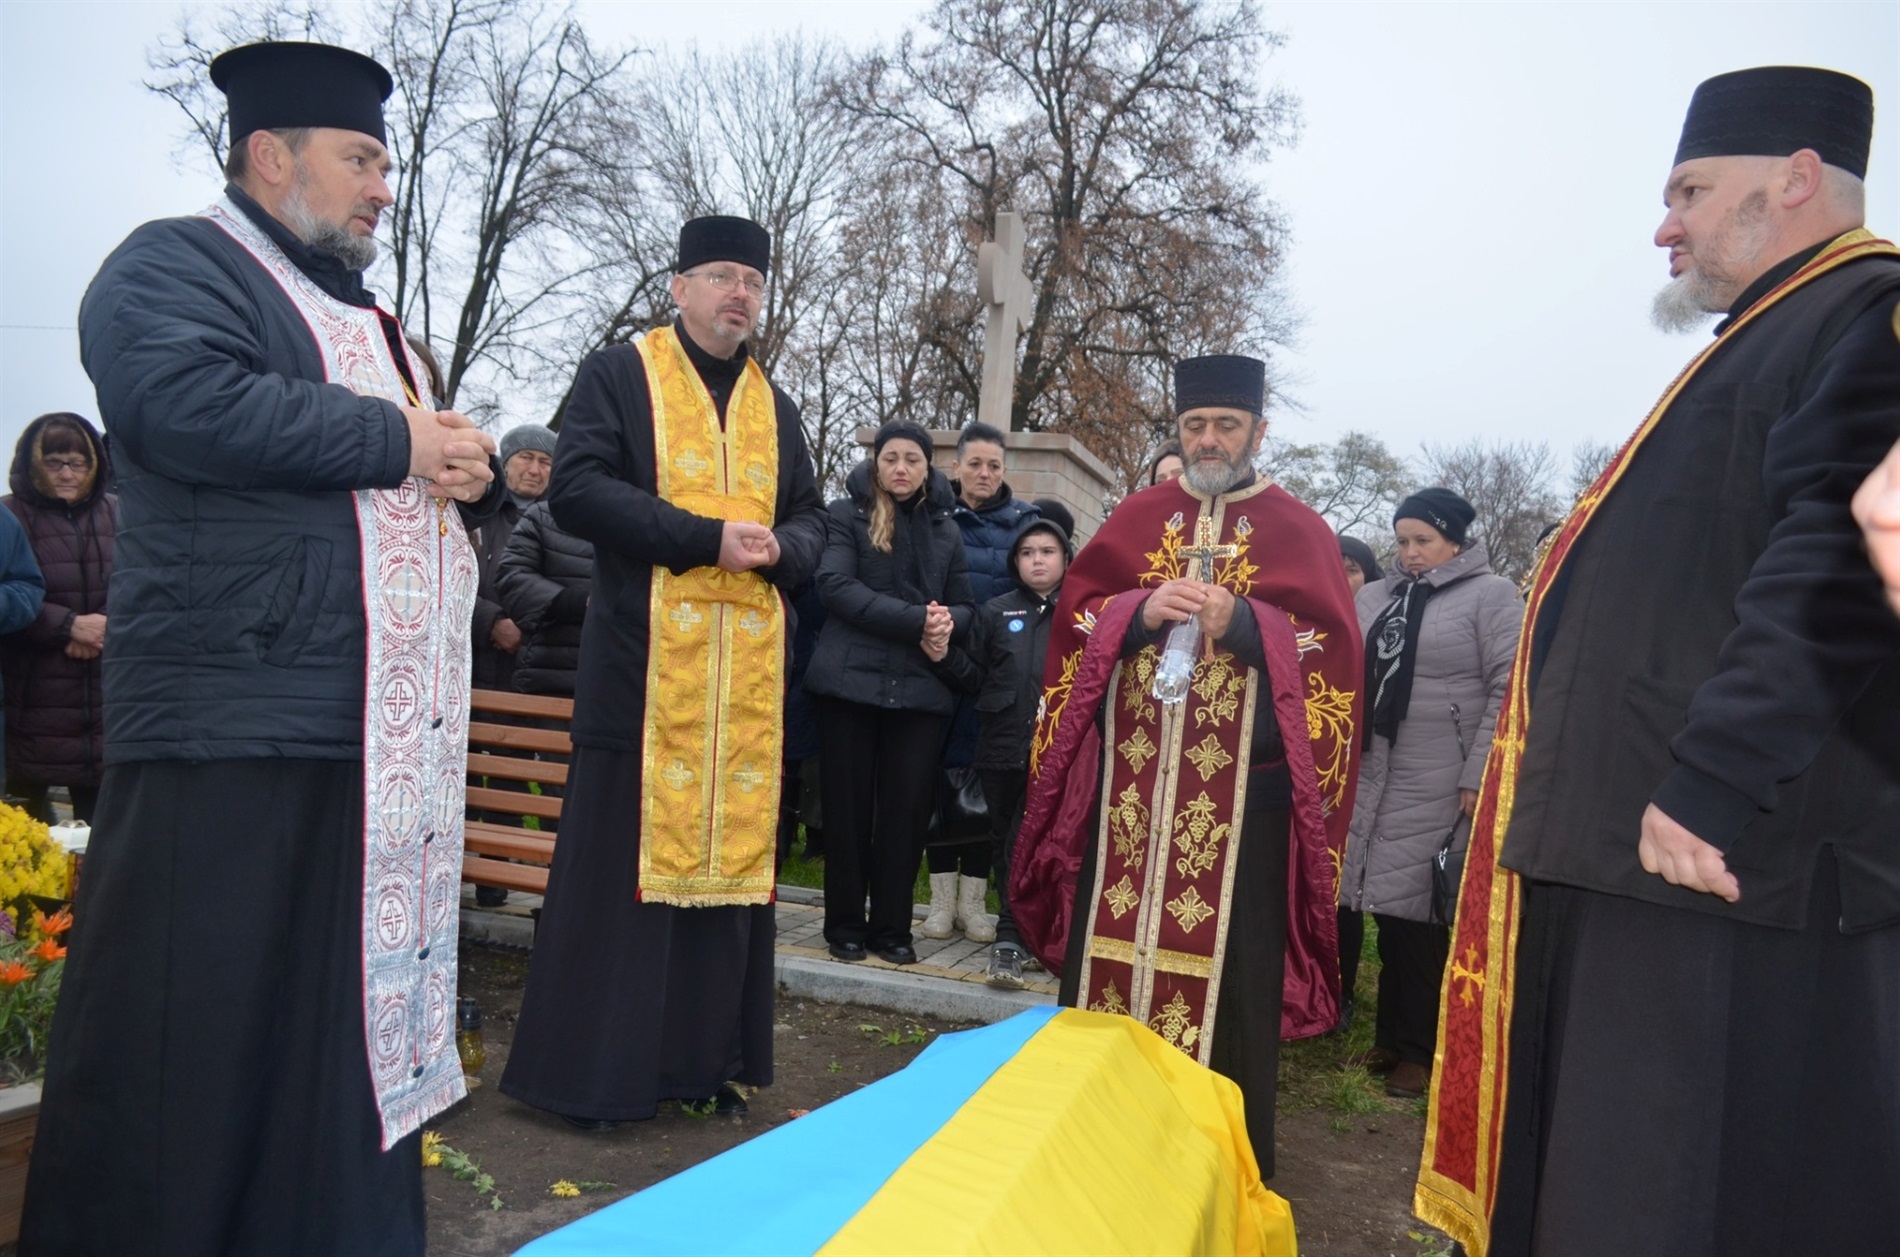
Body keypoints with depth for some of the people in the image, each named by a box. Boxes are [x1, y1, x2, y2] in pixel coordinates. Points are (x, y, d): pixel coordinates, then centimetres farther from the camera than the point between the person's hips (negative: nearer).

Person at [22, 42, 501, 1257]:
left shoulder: (364, 316, 25)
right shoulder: (176, 264, -1)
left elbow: (420, 468, 30)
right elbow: (188, 405, -21)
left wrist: (470, 469, 6)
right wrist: (399, 440, -13)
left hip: (387, 734, 9)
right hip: (240, 720, -8)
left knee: (357, 1012, 13)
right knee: (196, 1029, -2)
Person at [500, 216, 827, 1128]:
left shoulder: (774, 405, 19)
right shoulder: (619, 374, 3)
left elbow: (812, 517, 18)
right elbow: (575, 488, -9)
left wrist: (780, 549, -6)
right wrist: (706, 537, -16)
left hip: (749, 672, 5)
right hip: (644, 660, -5)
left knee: (730, 849, 6)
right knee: (621, 855, -2)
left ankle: (701, 1059, 17)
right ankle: (592, 1069, 10)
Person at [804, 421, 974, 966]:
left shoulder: (945, 528, 13)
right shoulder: (846, 514, 2)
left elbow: (963, 608, 14)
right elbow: (835, 586, -12)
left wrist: (946, 627, -11)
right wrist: (915, 620, -18)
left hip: (920, 686, 3)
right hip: (851, 678, -2)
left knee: (906, 810, 4)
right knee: (848, 806, 4)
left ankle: (892, 927, 15)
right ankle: (844, 924, 16)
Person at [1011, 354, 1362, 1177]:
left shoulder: (1299, 532, 6)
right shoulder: (1136, 519, 13)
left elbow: (1334, 649, -3)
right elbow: (1076, 615, 7)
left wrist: (1241, 624, -18)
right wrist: (1143, 611, -12)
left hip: (1242, 794, -2)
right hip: (1129, 787, 3)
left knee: (1228, 973, 2)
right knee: (1110, 952, 7)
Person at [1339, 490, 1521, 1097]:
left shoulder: (1490, 595, -1)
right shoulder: (1376, 597, 14)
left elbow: (1508, 690, -7)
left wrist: (1478, 776, -13)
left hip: (1441, 788, -4)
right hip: (1375, 779, 5)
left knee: (1420, 915, -1)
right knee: (1388, 908, 8)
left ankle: (1419, 1048, 13)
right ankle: (1391, 1036, 21)